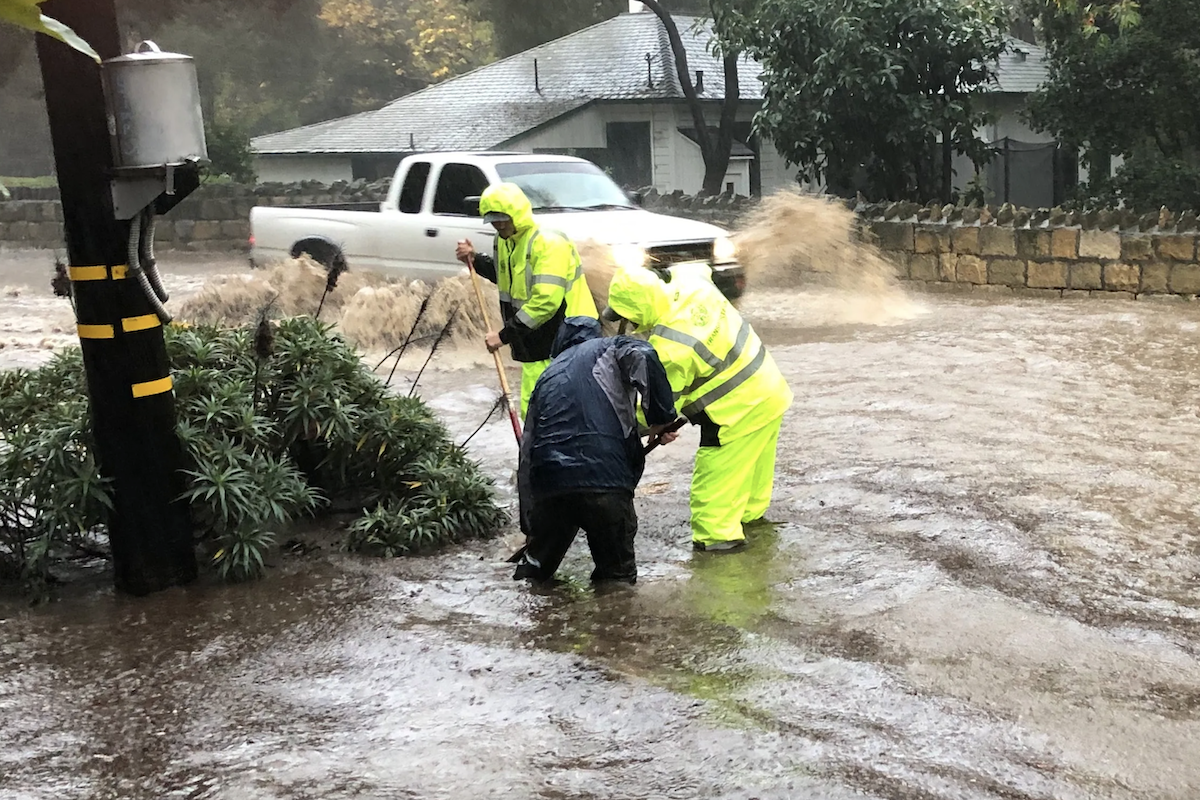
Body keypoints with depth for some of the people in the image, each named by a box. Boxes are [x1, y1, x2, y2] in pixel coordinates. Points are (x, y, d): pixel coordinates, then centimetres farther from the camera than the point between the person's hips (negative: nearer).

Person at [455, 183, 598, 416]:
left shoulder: (549, 244, -19)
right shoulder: (504, 242, 12)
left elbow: (546, 301, -27)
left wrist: (505, 335, -23)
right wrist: (475, 260, 15)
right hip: (535, 346, 9)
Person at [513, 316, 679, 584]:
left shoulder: (549, 374, 30)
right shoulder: (610, 348, 19)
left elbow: (527, 453, 29)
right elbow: (644, 358, -9)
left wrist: (529, 526, 35)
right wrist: (662, 418, 0)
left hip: (548, 484, 4)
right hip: (605, 480, -4)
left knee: (538, 564, 25)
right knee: (617, 573, 11)